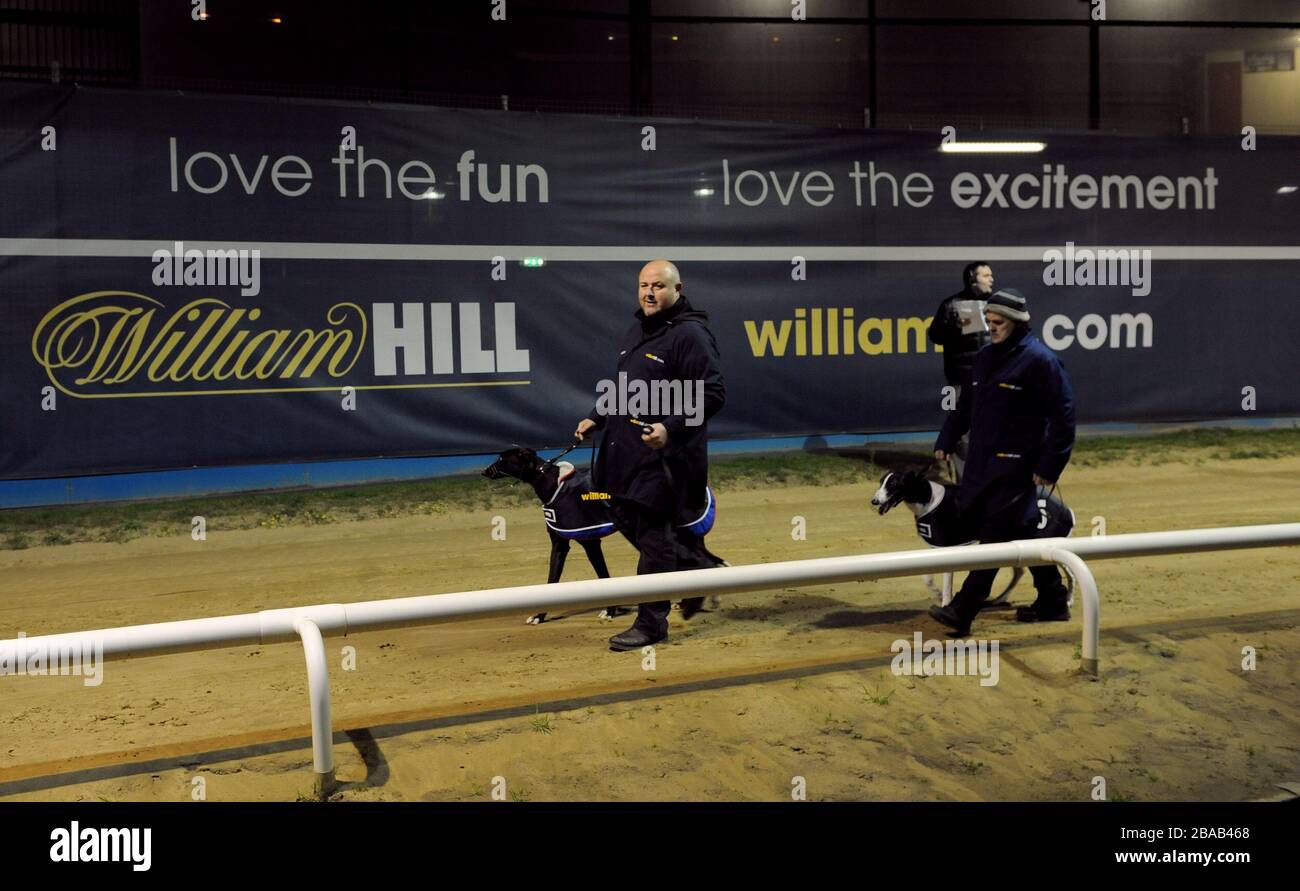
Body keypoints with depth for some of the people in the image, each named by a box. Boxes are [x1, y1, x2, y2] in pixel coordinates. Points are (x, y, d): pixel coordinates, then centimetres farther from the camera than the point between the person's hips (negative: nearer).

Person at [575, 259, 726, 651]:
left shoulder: (690, 335, -12)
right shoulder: (636, 331, 16)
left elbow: (712, 395, -18)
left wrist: (670, 428, -28)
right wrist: (597, 418, 17)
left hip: (664, 454, -9)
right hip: (627, 450, 9)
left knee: (653, 534, -4)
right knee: (626, 520, 15)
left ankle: (651, 623, 9)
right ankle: (697, 566, 33)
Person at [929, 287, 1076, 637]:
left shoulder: (1040, 360, -10)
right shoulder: (985, 358, 12)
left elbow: (1063, 417, -12)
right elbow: (965, 405, 20)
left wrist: (1049, 467, -14)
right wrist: (945, 442, 14)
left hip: (1016, 466, -8)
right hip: (982, 462, 8)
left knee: (994, 536, -8)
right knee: (1021, 531, 14)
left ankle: (962, 612, -9)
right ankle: (1053, 601, 27)